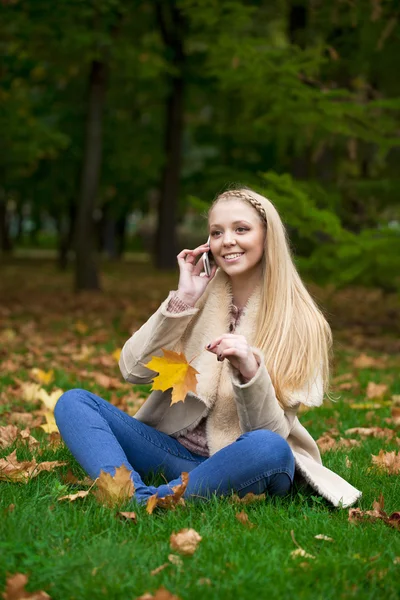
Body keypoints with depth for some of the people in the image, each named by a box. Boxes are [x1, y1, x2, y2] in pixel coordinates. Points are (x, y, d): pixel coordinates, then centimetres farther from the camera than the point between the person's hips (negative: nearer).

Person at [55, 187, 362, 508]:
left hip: (240, 465, -4)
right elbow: (134, 370, -3)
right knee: (73, 402, -12)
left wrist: (249, 370, -28)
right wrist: (183, 300, -11)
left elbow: (272, 432, -11)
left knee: (270, 448, -37)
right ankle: (134, 495, -37)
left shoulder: (299, 324, -4)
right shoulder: (203, 299, 7)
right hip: (175, 450, 4)